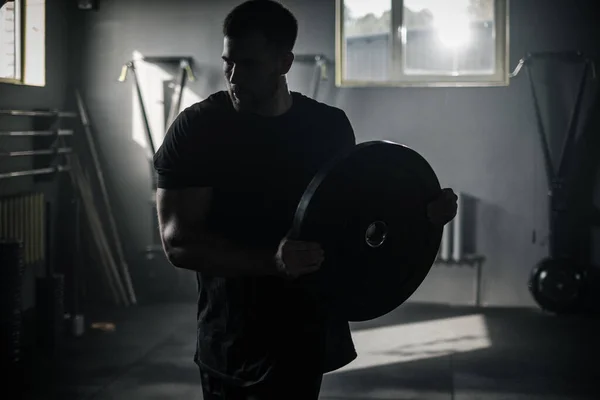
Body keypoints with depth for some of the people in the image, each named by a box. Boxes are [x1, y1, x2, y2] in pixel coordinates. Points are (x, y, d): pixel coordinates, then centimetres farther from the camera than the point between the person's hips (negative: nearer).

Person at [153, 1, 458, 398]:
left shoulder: (329, 126, 0)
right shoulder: (196, 129, -10)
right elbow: (179, 240, -18)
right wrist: (272, 262, -32)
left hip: (303, 338, 2)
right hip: (227, 342, -2)